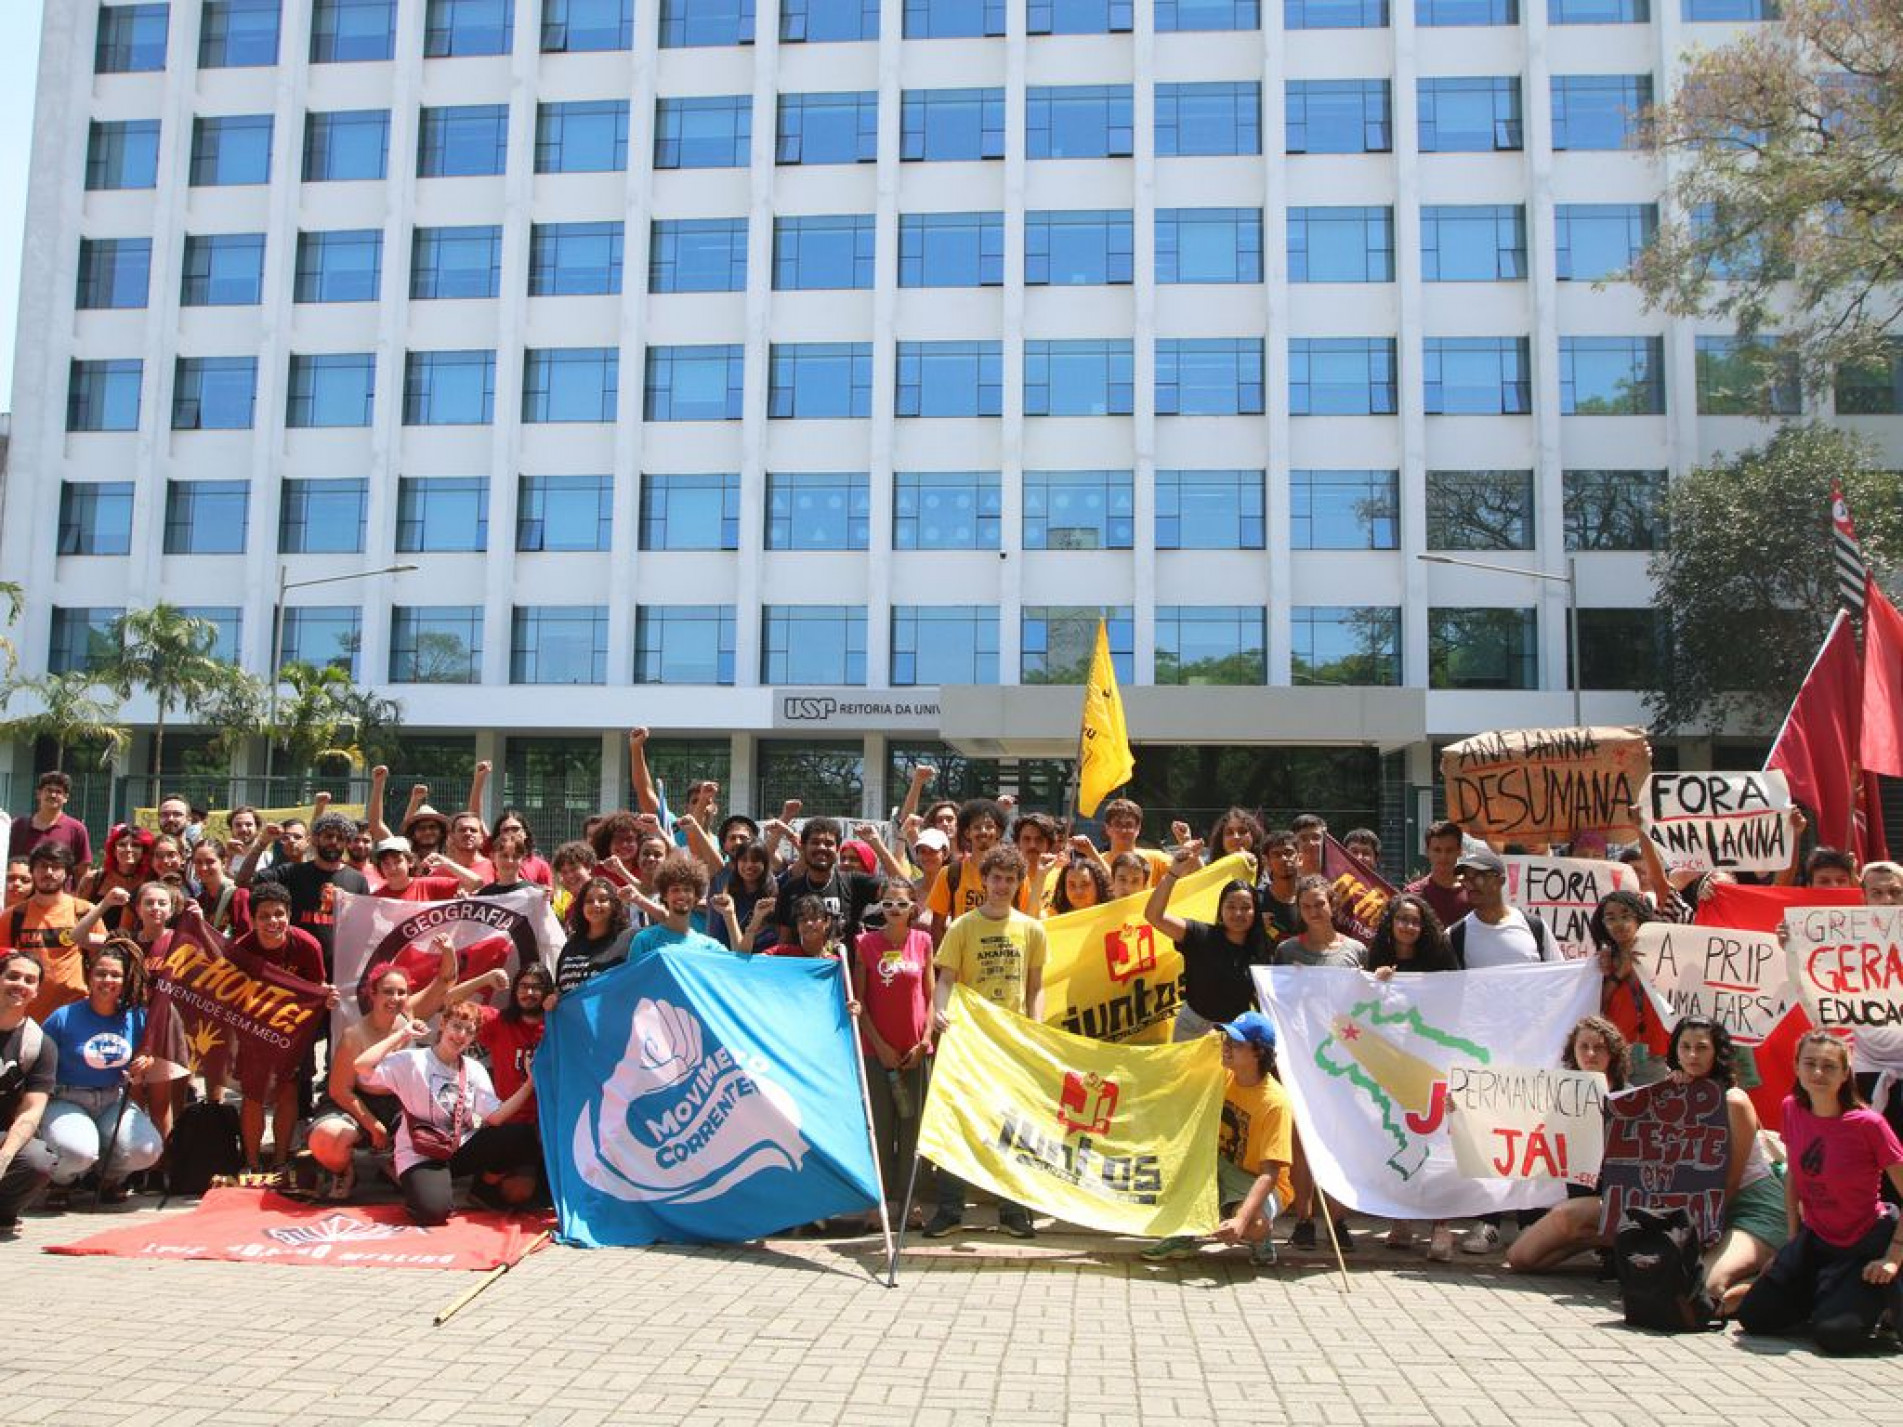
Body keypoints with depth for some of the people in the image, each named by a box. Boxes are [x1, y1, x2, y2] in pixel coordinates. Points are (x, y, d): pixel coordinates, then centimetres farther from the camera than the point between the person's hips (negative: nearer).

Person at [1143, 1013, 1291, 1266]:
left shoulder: (1275, 1101, -24)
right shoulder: (1222, 1075, -7)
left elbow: (1270, 1172, -29)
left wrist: (1241, 1220, -40)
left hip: (1257, 1185, -6)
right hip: (1220, 1169, 6)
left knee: (1253, 1225, -37)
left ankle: (1263, 1236, 2)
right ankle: (1184, 1235, -8)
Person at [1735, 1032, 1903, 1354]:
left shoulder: (1868, 1124, -19)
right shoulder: (1792, 1109, -3)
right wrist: (1792, 1239, 7)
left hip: (1866, 1245, -5)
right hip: (1815, 1239, 5)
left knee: (1835, 1334, -22)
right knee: (1752, 1317, -2)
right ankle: (1825, 1291, 23)